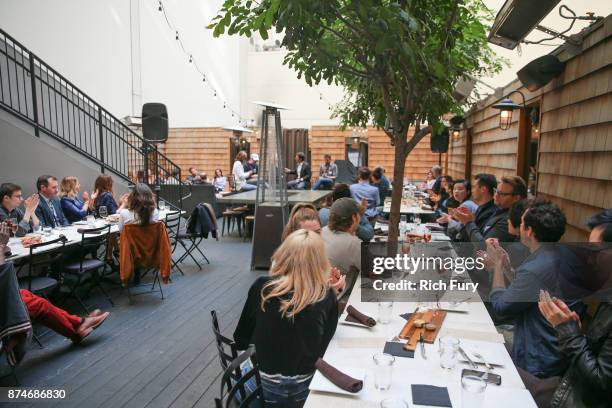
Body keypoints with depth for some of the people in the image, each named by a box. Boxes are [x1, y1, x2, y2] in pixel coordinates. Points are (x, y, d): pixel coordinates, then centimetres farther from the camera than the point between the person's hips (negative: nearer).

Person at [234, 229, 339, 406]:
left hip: (264, 385, 0)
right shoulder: (327, 296, -16)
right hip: (305, 387, 1)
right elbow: (325, 346, -2)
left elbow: (240, 340, -3)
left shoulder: (261, 287, -16)